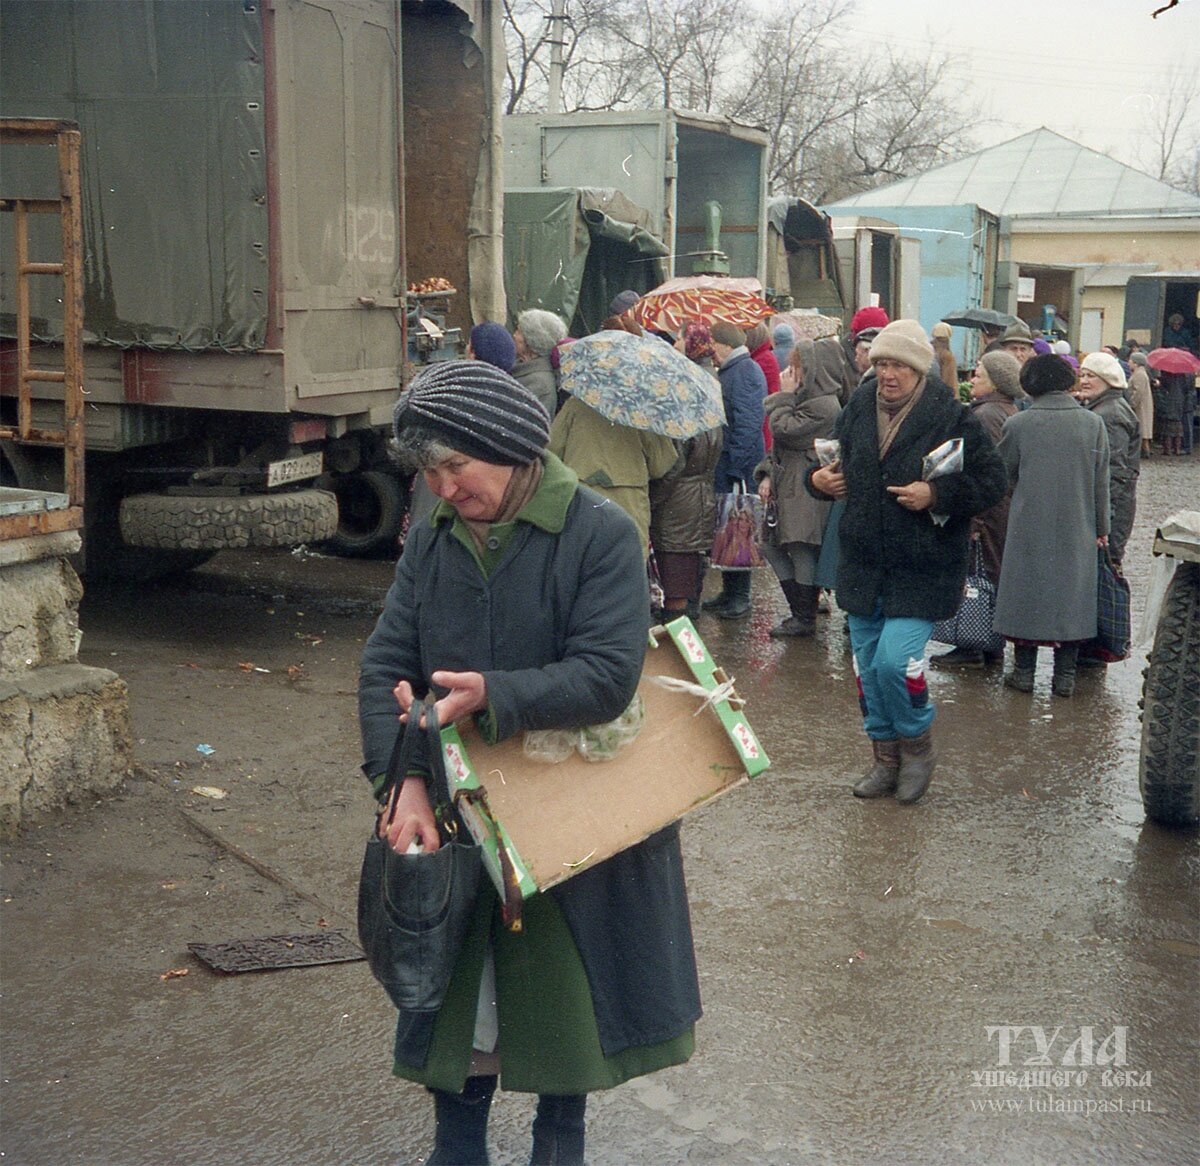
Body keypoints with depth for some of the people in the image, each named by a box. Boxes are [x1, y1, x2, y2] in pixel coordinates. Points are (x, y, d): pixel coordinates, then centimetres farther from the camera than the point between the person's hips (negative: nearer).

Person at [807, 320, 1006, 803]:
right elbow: (835, 461, 21)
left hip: (922, 571, -5)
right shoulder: (858, 409, 4)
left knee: (894, 662, -15)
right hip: (863, 565, 6)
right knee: (867, 667, 11)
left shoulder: (951, 417, -10)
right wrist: (819, 479, -1)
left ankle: (918, 745, 13)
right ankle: (886, 758, 29)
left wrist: (937, 495, -20)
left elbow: (991, 482, -8)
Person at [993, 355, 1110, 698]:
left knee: (1027, 592, 9)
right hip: (1077, 528, 2)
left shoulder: (1017, 424, -8)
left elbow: (1003, 474, 3)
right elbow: (1101, 481, 2)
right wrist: (1101, 526, 11)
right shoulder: (1092, 423, -3)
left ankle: (1024, 670, 12)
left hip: (1029, 525, -1)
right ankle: (1065, 674, 12)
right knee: (1072, 593, 9)